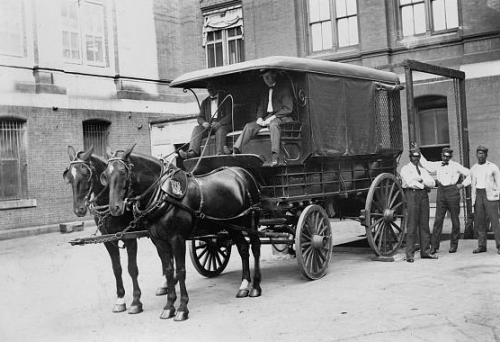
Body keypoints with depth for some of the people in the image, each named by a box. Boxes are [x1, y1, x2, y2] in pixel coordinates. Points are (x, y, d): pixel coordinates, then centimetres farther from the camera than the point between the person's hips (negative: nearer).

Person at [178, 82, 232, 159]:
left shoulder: (225, 99, 7)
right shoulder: (205, 102, 22)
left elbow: (229, 115, -3)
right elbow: (200, 117, 17)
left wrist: (219, 123, -21)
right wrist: (203, 123, -9)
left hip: (222, 125, -4)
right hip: (208, 125, 4)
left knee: (220, 130, -38)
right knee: (197, 128, -24)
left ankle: (219, 154, -55)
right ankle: (193, 152, -45)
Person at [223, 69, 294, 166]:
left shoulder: (284, 88, 2)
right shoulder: (265, 93, 24)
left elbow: (288, 109, -7)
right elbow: (261, 108, 22)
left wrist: (272, 117, -17)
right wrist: (260, 118, -2)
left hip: (282, 118, -7)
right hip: (267, 118, 7)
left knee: (273, 124, -39)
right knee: (249, 126, -14)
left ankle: (275, 155, -49)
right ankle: (235, 150, -27)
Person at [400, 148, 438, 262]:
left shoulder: (423, 170, 23)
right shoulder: (405, 169, 5)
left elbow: (432, 183, 10)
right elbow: (410, 183, -10)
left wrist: (420, 179, -4)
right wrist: (423, 185, -2)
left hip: (424, 195, 6)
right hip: (412, 194, -6)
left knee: (425, 225, 5)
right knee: (412, 225, -9)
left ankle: (425, 252, 9)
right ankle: (409, 254, -8)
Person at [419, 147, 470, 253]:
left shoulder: (456, 166, 1)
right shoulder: (437, 165, 10)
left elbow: (470, 174, 3)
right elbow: (425, 163, 18)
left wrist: (463, 184, 0)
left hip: (453, 192, -2)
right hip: (441, 192, 2)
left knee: (455, 220, 4)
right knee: (438, 219, -2)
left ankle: (454, 245, 14)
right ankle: (434, 245, -2)